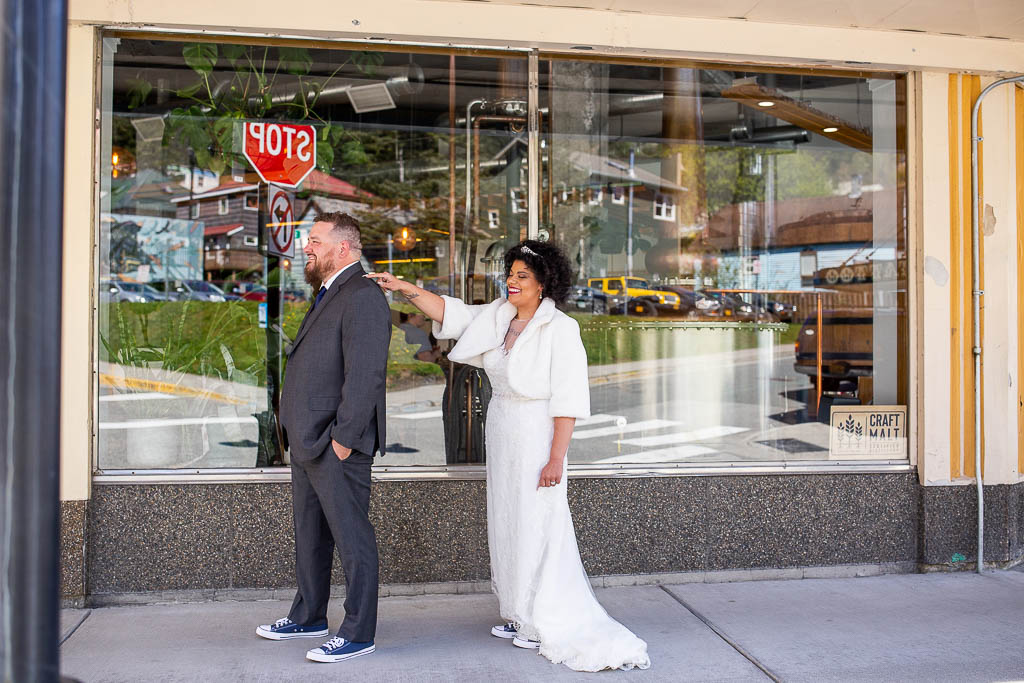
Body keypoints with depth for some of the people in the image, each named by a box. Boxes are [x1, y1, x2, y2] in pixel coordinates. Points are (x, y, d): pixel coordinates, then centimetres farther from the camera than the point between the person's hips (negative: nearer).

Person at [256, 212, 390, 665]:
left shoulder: (363, 297, -15)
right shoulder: (327, 295, 18)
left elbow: (364, 376, -22)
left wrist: (343, 439, -21)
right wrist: (298, 434, 16)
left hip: (337, 446, -11)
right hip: (306, 442, 11)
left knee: (352, 540, 0)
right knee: (309, 535, 21)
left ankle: (358, 633, 11)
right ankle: (308, 616, 36)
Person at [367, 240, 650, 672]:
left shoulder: (560, 330, -15)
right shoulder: (498, 317, 5)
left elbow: (568, 400, -18)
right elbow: (450, 313, 10)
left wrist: (555, 459, -20)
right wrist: (404, 288, -1)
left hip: (536, 435, -8)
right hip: (500, 432, 8)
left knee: (536, 526, -1)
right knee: (506, 523, 14)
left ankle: (547, 623, 15)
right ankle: (522, 616, 28)